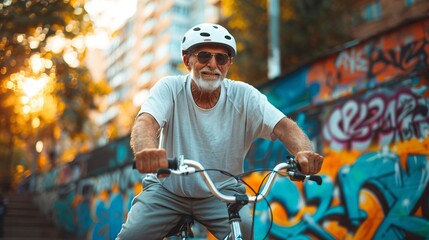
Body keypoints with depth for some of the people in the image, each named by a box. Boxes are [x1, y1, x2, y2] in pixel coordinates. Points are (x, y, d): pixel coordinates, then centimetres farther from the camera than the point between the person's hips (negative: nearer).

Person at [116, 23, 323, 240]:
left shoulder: (243, 96, -10)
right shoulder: (170, 88, -12)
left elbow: (283, 126, -21)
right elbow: (145, 123, -29)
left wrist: (304, 151, -44)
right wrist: (146, 150, -53)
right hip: (167, 189, 0)